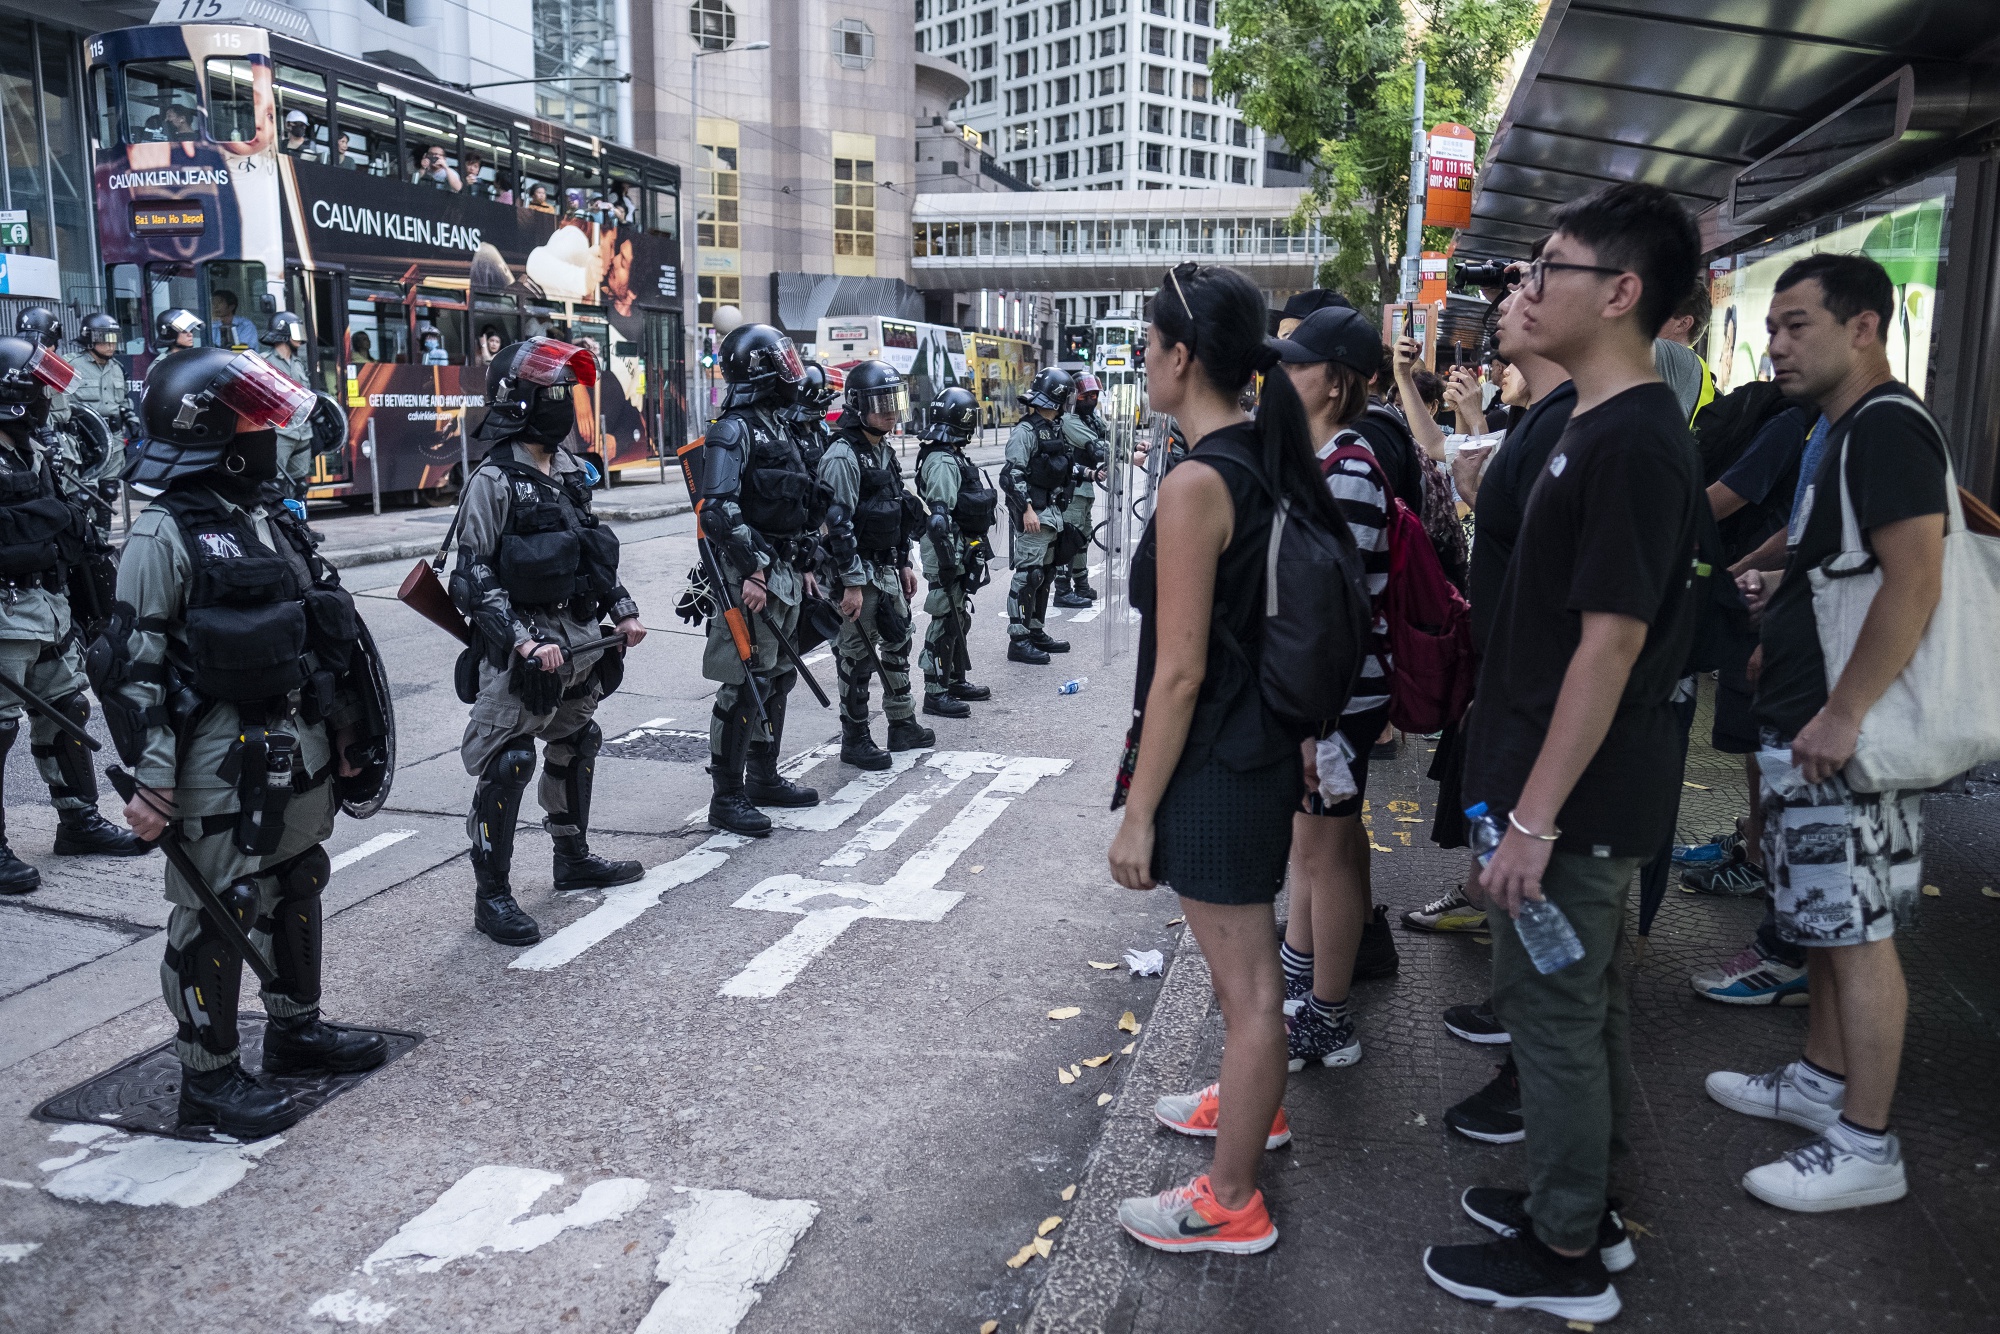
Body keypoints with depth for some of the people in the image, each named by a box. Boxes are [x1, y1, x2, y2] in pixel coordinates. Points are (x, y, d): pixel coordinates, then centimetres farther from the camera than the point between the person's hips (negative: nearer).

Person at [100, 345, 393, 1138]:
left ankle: (295, 1029, 37)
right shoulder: (163, 537, -12)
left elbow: (326, 633, 16)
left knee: (297, 894, 20)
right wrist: (149, 779, -18)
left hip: (300, 756, 8)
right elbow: (138, 665, -15)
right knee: (214, 919, 2)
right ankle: (208, 1079, 15)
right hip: (221, 767, -8)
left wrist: (345, 732, 16)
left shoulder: (272, 525, 11)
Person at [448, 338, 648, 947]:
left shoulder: (571, 472, 10)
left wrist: (622, 611, 15)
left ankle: (573, 858, 37)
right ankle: (491, 896, 2)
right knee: (507, 763, -8)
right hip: (524, 649, -9)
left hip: (579, 638, 9)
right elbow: (474, 575, -16)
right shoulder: (494, 480, -13)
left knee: (577, 745, 20)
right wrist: (524, 643, -22)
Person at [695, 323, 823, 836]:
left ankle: (764, 778, 29)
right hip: (752, 577, -10)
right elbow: (717, 508, -22)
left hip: (785, 576, 10)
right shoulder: (733, 431, -12)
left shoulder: (779, 428, 18)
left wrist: (806, 563, 20)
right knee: (745, 685, -7)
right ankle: (727, 798, 0)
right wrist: (750, 571, -25)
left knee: (777, 678, 16)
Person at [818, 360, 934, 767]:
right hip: (858, 572, -9)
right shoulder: (843, 455, -18)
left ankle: (902, 725, 31)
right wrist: (852, 583, -24)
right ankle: (854, 740, 10)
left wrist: (904, 563, 19)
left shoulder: (885, 451, 12)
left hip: (887, 570, 9)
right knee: (858, 657, -1)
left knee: (898, 642, 17)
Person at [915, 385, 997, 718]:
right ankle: (935, 693, 0)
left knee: (959, 618, 18)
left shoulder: (954, 457, 15)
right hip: (950, 553, -10)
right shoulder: (942, 462, -18)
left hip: (962, 551, 10)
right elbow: (939, 518, -24)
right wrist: (948, 561, -25)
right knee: (946, 622, -6)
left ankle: (956, 681, 30)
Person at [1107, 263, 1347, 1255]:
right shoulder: (1270, 461, 5)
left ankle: (1231, 1202, 19)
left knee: (1247, 983, 3)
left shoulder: (1198, 484, -21)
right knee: (1246, 960, 27)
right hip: (1268, 746, 10)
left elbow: (1180, 671, -22)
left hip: (1214, 766, -9)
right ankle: (1251, 1101, 49)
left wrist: (1138, 811, -16)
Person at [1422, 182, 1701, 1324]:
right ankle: (1587, 1203, 37)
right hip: (1595, 792, 10)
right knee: (1587, 1002, 20)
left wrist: (1536, 816, -22)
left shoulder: (1631, 440, -22)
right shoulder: (1607, 426, 10)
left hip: (1578, 797, -10)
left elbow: (1610, 643, -24)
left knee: (1555, 1012, 4)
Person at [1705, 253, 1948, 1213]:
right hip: (1803, 723, 10)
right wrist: (1782, 587, 12)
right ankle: (1820, 1081, 34)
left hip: (1843, 736, -10)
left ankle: (1866, 1148, 9)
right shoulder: (1841, 433, 16)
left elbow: (1914, 580, -25)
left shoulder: (1889, 426, -15)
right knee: (1827, 920, 19)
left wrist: (1841, 716, -26)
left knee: (1858, 932, -2)